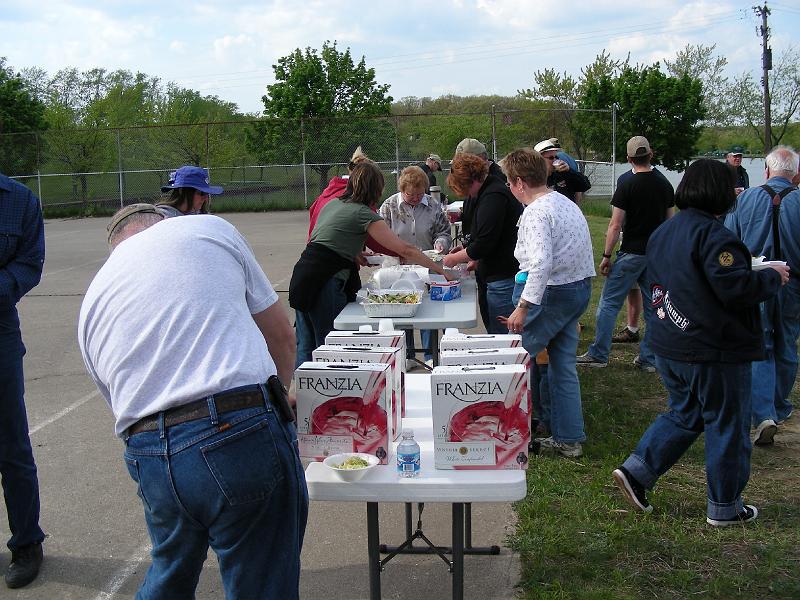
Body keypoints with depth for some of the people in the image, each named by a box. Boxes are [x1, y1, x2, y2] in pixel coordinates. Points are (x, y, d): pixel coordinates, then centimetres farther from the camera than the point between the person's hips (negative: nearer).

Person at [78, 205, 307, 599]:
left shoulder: (91, 302, 21)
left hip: (150, 461, 4)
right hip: (243, 434, -4)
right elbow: (282, 337, 12)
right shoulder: (208, 228, 11)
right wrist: (271, 398, 30)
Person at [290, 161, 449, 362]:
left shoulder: (332, 204, 16)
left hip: (301, 274, 8)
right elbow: (405, 250, -8)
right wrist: (439, 269, -1)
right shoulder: (364, 214, -7)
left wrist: (355, 255, 19)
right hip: (325, 283, -8)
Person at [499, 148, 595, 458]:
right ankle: (569, 438, 21)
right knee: (564, 365, 14)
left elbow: (541, 263, -29)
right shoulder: (565, 202, 13)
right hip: (580, 288, 10)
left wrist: (523, 307, -28)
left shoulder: (536, 213, -18)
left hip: (553, 292, -10)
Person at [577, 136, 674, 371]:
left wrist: (606, 256, -7)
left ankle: (598, 354, 5)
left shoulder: (627, 186, -11)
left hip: (632, 253, -5)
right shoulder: (665, 185, 6)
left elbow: (615, 226, -13)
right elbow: (669, 221, 12)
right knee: (653, 306, 10)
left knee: (609, 302, 3)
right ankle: (649, 358, 14)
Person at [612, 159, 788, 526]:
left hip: (669, 346, 8)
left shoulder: (663, 233, 9)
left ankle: (636, 471, 11)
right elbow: (735, 287, -26)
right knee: (726, 425, 7)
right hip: (713, 351, -8)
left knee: (682, 414, 22)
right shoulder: (713, 234, -20)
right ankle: (725, 507, 19)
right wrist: (773, 277, -8)